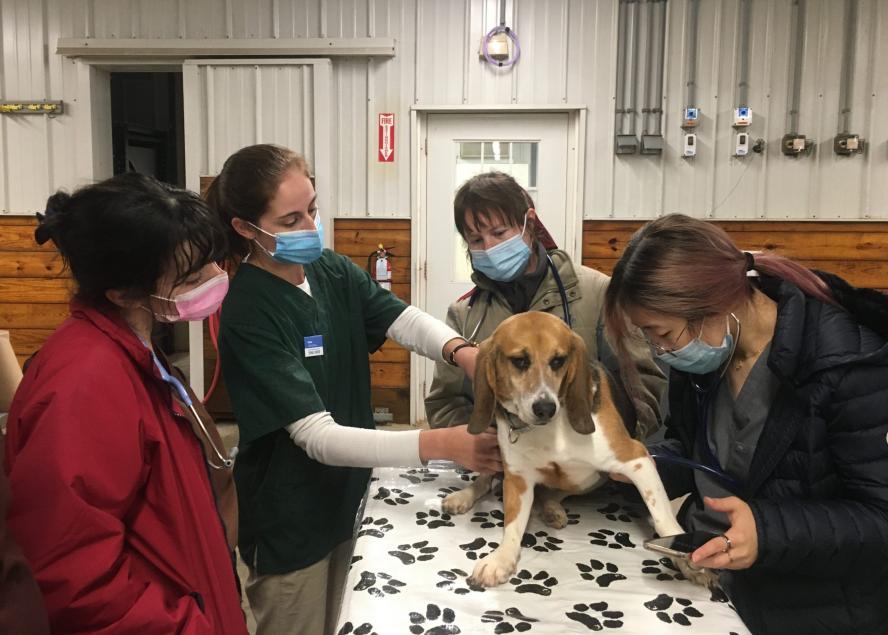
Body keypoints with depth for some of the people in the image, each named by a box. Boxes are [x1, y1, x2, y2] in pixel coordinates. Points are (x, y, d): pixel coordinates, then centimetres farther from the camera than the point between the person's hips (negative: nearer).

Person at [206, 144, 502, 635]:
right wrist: (438, 444, -40)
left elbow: (404, 319, -17)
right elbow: (318, 437, -31)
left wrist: (461, 351, -39)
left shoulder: (333, 271, -4)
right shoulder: (248, 315, -25)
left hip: (344, 499, 6)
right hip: (289, 521, -6)